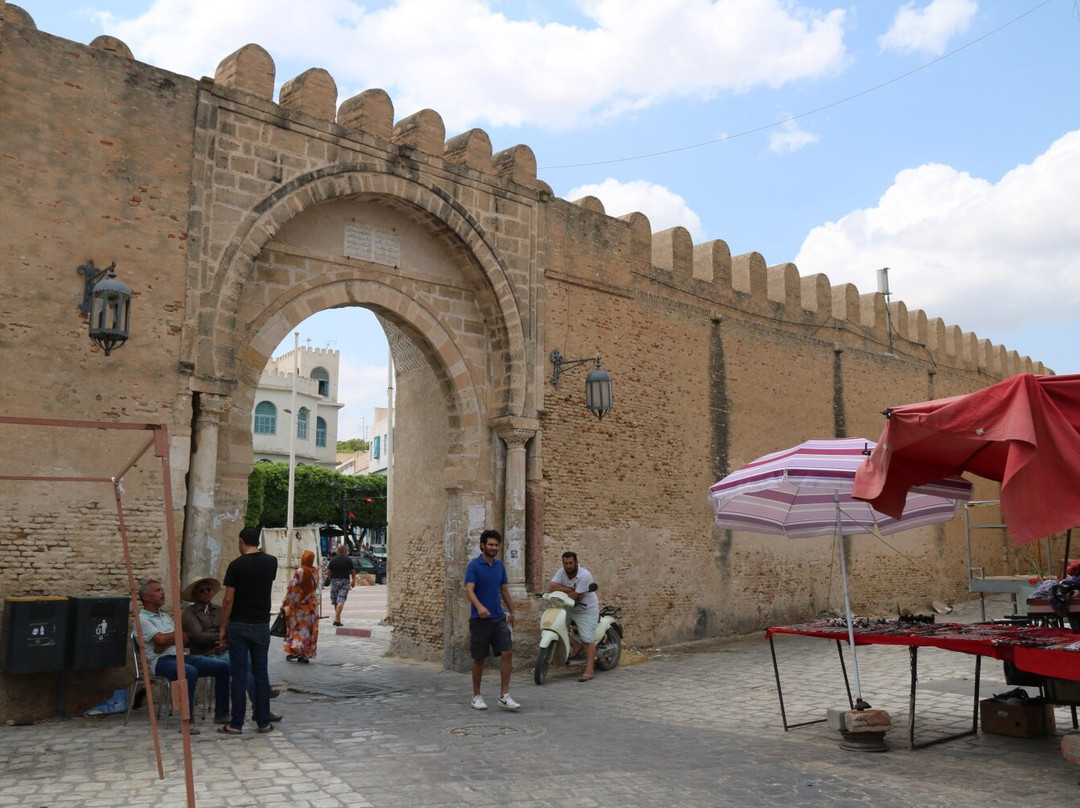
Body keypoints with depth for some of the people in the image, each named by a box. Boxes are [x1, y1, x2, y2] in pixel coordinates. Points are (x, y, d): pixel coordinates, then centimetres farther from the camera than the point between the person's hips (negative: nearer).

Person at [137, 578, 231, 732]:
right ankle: (187, 721, -32)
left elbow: (184, 639, 13)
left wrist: (168, 639, -8)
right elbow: (161, 640, -17)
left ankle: (221, 714, -1)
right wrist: (177, 633, 3)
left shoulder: (165, 616, 24)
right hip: (161, 662, -8)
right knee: (190, 672, -40)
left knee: (223, 666, -8)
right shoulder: (142, 619, -1)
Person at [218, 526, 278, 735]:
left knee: (239, 675, 2)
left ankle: (236, 724, 6)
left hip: (239, 625, -3)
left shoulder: (236, 565, -10)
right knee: (261, 674, 8)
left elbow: (228, 600, -11)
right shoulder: (271, 562, 3)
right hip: (262, 625, 3)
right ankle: (263, 722, 12)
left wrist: (223, 627, -1)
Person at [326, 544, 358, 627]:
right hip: (345, 581, -2)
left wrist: (331, 579, 15)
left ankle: (338, 618, 22)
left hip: (334, 581, 2)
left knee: (335, 601, 14)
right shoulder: (348, 560, -1)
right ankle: (337, 619, -18)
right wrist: (353, 581, 14)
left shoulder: (333, 560, 2)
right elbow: (353, 572, 1)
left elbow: (328, 571, -1)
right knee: (341, 601, -8)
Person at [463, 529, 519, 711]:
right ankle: (476, 696, 19)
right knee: (479, 658, 5)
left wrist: (511, 611, 22)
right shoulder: (473, 566, -9)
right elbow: (469, 590, -21)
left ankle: (504, 696, -3)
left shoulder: (499, 565, 10)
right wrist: (479, 606, -38)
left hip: (499, 618, 5)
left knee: (507, 653, -8)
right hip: (479, 619, -5)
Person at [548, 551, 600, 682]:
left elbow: (576, 596, -25)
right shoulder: (562, 572, -4)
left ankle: (589, 671, -13)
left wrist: (561, 591, -15)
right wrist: (569, 589, -25)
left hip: (587, 610, -7)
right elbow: (551, 587, -18)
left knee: (588, 640, -12)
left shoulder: (584, 575, -22)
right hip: (569, 609, 7)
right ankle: (576, 645, 3)